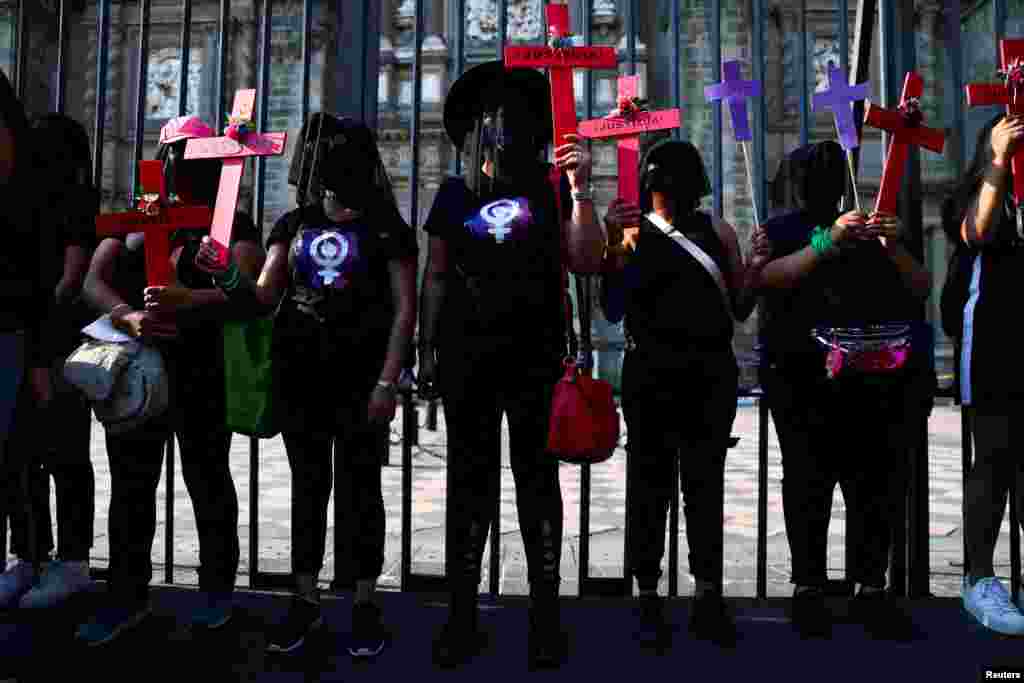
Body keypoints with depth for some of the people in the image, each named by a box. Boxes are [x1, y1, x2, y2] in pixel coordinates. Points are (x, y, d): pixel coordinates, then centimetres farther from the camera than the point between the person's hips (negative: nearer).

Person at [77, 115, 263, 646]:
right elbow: (93, 282, 1)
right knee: (130, 483, 8)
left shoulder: (232, 225, 5)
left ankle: (217, 587, 19)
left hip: (203, 372, -3)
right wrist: (128, 316, -21)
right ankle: (128, 594, 21)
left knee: (207, 479, 4)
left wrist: (188, 300, -31)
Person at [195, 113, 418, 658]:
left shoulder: (386, 226, 0)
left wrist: (387, 380, -13)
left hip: (361, 377, -4)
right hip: (298, 376, 4)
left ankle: (364, 603, 15)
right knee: (307, 485, 11)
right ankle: (305, 599, 22)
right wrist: (227, 277, -14)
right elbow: (263, 301, 7)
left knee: (360, 487, 3)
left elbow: (404, 307, -4)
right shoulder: (293, 224, 11)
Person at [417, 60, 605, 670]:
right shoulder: (454, 196, 10)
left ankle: (546, 610, 12)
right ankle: (463, 613, 16)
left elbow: (587, 263, -3)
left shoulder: (550, 190, 6)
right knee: (470, 476, 6)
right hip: (466, 355, 2)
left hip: (535, 355, -1)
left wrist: (581, 189, -11)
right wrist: (428, 349, 7)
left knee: (537, 475, 2)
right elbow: (435, 276, 12)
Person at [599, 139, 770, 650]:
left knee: (706, 483, 5)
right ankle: (648, 599, 10)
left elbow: (739, 309, 13)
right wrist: (614, 242, -26)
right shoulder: (630, 232, 6)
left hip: (711, 372, 2)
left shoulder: (718, 232, 13)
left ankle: (708, 598, 11)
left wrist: (756, 265, -5)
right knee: (650, 484, 3)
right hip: (651, 372, -2)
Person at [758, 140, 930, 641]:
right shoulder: (780, 230, 14)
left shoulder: (874, 229, 22)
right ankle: (808, 588, 0)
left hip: (876, 376, 3)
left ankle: (871, 588, 4)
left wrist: (895, 249, -5)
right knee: (809, 479, -6)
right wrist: (826, 243, -17)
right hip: (804, 376, -3)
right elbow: (769, 279, -7)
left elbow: (921, 290, 13)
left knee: (876, 480, -3)